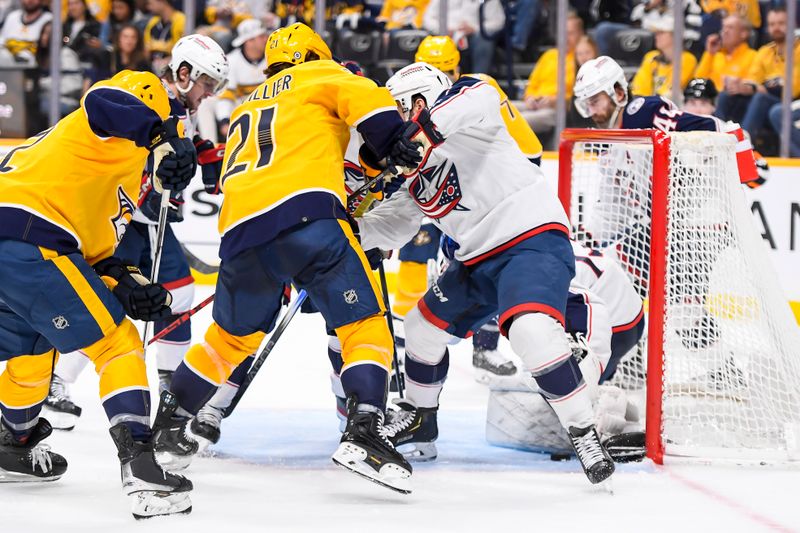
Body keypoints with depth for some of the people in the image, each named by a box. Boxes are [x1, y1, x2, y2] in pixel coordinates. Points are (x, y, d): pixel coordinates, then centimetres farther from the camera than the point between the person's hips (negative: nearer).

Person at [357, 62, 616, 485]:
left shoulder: (467, 125, -9)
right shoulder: (418, 177, 17)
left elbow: (482, 98, -32)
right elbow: (392, 226, 18)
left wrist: (423, 127, -40)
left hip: (534, 240, -10)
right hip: (479, 260, 10)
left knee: (532, 331, -33)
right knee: (425, 325, 20)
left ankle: (583, 433, -21)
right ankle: (417, 410, 46)